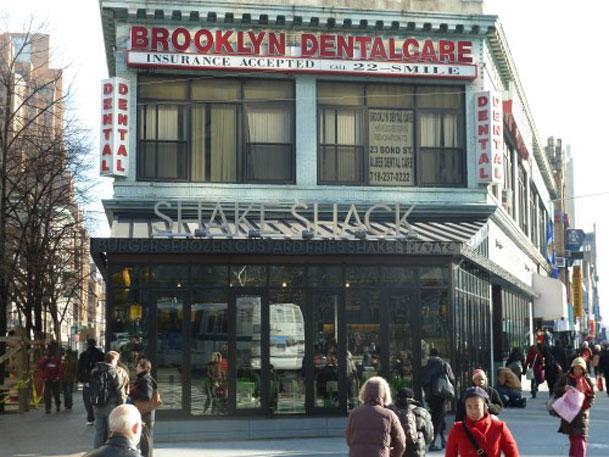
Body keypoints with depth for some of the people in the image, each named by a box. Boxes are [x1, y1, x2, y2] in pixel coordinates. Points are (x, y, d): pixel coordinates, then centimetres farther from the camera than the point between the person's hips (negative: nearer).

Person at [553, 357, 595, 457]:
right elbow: (555, 389, 2)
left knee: (581, 437, -8)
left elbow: (592, 396, 6)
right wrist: (564, 389, -18)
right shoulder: (565, 378, -2)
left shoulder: (587, 380, 1)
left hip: (582, 412, 0)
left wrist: (585, 405, -10)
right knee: (572, 438, 7)